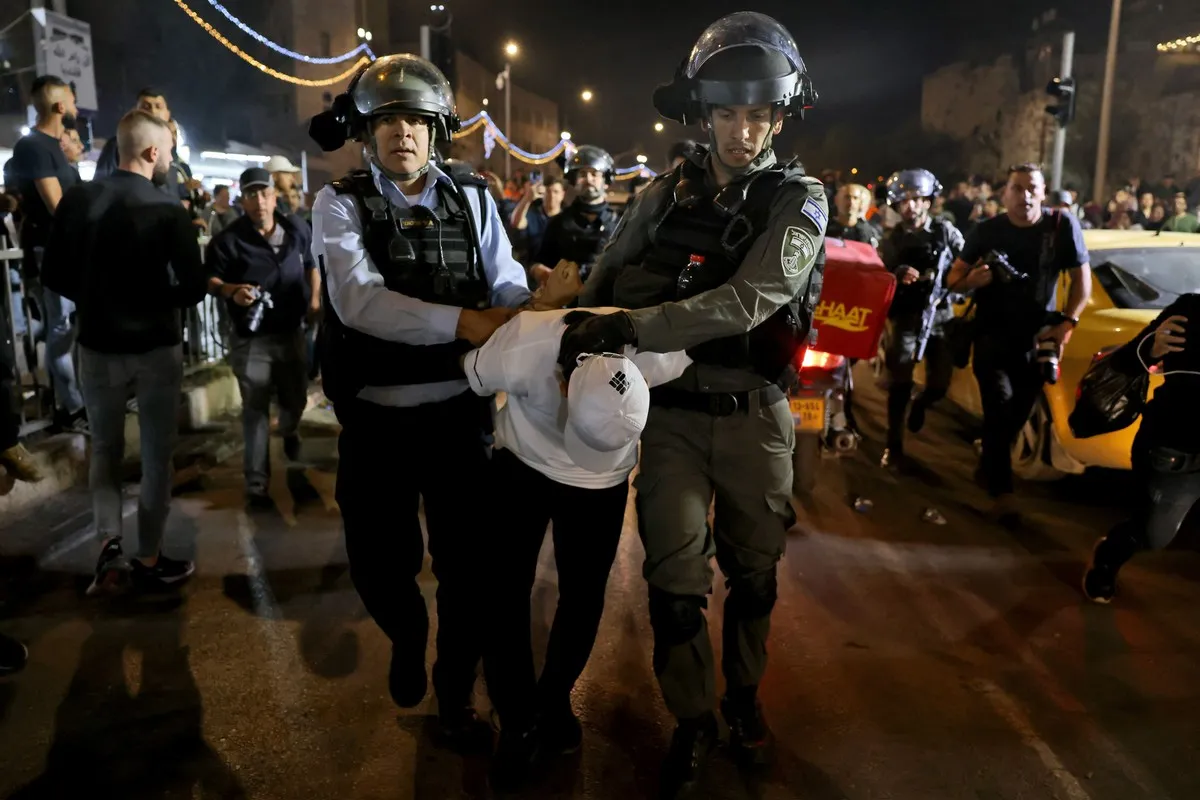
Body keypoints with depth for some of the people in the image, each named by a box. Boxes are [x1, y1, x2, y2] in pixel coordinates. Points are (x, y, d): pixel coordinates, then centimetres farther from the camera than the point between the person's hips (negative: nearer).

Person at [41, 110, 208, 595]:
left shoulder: (78, 200, -3)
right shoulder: (168, 211, -13)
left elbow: (55, 276, 0)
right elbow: (194, 289, -16)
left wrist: (94, 300, 15)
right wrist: (154, 301, 3)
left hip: (97, 345, 3)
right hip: (157, 347, -3)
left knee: (105, 450, 20)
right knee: (156, 455, 10)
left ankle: (109, 543, 4)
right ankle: (148, 560, 17)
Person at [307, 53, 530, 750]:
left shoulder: (473, 201, 4)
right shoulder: (341, 204, -3)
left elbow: (510, 291, -5)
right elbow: (358, 300, -20)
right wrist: (463, 322, -31)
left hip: (460, 411, 1)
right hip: (376, 418, -1)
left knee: (469, 564, 9)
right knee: (380, 567, 11)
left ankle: (456, 694, 34)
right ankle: (409, 638, 47)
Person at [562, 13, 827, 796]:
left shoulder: (799, 199, -7)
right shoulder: (668, 194, 1)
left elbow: (750, 299, -22)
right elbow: (606, 281, 9)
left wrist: (631, 328, -29)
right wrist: (577, 339, -8)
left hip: (754, 416, -1)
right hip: (672, 413, 1)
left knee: (754, 574, 15)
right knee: (676, 584, 2)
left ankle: (745, 695, 41)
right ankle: (693, 720, 25)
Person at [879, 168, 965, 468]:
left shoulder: (946, 231, 3)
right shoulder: (892, 239, 4)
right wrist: (899, 275, -24)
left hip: (940, 314, 1)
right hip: (907, 316, -1)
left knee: (940, 384, 2)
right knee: (899, 384, -8)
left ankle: (920, 404, 39)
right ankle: (894, 445, 3)